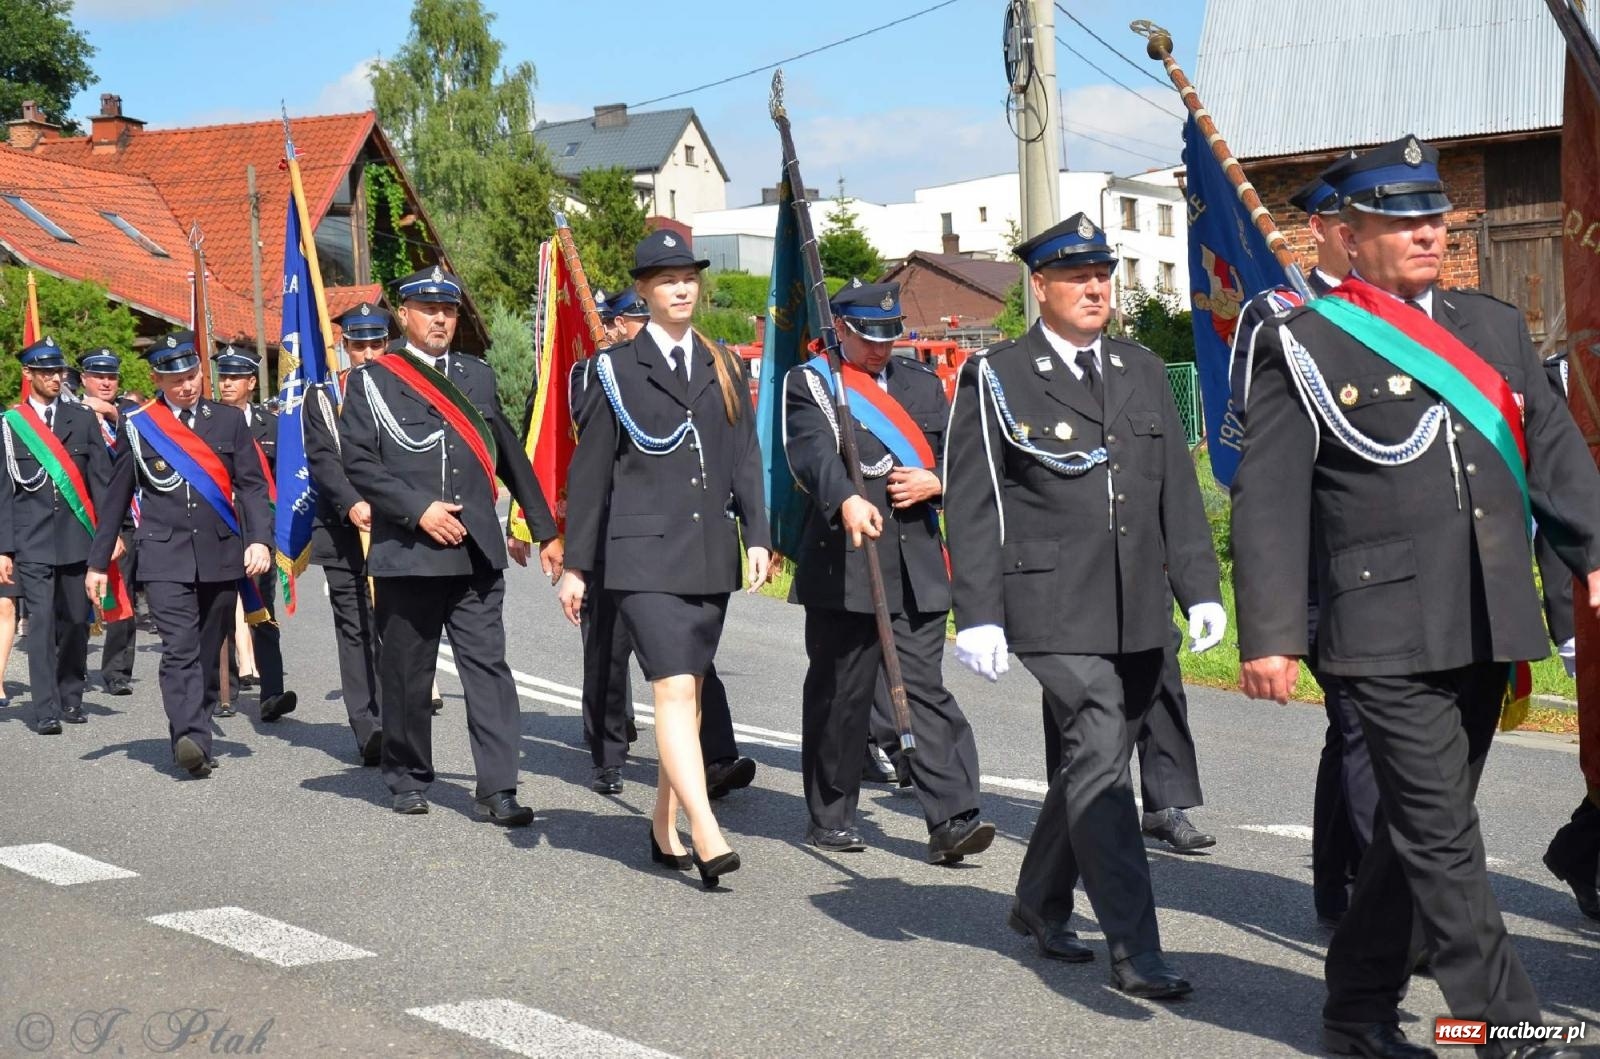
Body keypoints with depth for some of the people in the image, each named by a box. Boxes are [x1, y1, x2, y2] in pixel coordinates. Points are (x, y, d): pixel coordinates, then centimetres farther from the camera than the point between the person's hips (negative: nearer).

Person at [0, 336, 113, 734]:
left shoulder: (82, 419, 9)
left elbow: (101, 480, 9)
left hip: (77, 537, 2)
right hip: (32, 541, -2)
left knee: (76, 620, 7)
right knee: (41, 621, -9)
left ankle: (71, 698, 22)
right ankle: (46, 709, -8)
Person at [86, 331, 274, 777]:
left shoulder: (229, 420, 9)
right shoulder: (136, 426, 5)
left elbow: (252, 486, 6)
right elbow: (117, 498, 10)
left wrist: (259, 539, -9)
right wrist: (98, 562, 10)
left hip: (221, 556, 2)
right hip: (164, 557, -2)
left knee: (208, 653, 8)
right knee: (180, 648, -17)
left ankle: (197, 736, 19)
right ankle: (190, 739, -26)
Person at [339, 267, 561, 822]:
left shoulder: (478, 375, 16)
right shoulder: (371, 381, 4)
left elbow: (511, 458, 19)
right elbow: (357, 462, -4)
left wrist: (545, 531, 18)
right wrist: (418, 509, -13)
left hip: (477, 552, 2)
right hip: (406, 553, -2)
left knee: (488, 666, -5)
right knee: (407, 673, 6)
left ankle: (498, 790, -6)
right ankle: (409, 779, 22)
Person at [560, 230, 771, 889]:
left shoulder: (724, 368, 14)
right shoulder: (617, 369, 2)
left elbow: (745, 460, 12)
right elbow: (589, 472, 3)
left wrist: (758, 536, 0)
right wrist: (576, 564, 1)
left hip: (711, 556, 5)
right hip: (644, 555, -5)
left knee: (688, 692, 9)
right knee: (675, 688, -15)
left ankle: (665, 831, 20)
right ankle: (707, 836, -21)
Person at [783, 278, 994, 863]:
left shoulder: (923, 383, 17)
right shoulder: (810, 384, 1)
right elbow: (812, 452, -18)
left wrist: (934, 482, -6)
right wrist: (847, 499, -37)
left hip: (918, 567, 3)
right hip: (841, 566, -3)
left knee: (925, 688, -3)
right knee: (839, 693, 5)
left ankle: (951, 819, -7)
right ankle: (830, 816, 19)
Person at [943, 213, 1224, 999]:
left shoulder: (1141, 370, 14)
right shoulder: (995, 378, -2)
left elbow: (1177, 488, 15)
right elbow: (972, 505, -5)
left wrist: (1199, 587, 8)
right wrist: (978, 615, -11)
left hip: (1139, 612, 6)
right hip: (1056, 611, -6)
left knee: (1093, 764, 14)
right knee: (1101, 762, -12)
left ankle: (1040, 905, 33)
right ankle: (1134, 952, -9)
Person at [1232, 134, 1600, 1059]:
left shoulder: (1496, 327, 15)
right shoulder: (1307, 346, -3)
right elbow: (1269, 499, -6)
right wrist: (1269, 634, -12)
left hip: (1486, 632, 6)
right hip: (1389, 635, -6)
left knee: (1420, 833, 14)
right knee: (1445, 840, -6)